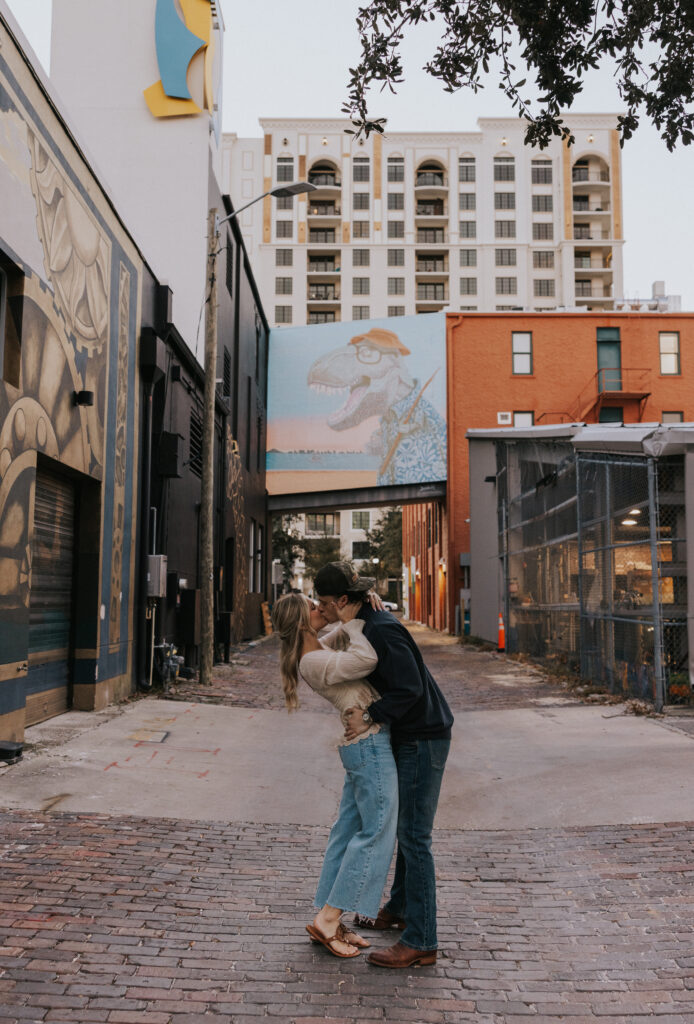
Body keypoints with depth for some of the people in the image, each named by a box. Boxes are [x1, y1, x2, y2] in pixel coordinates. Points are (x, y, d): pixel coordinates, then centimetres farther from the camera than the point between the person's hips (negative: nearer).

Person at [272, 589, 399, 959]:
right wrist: (350, 621, -15)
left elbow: (342, 637, 24)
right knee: (376, 832, -4)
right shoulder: (314, 662, -19)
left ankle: (330, 922, 19)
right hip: (370, 743, -10)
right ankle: (326, 920, 1)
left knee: (349, 830, 12)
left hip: (361, 744, 10)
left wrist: (356, 611, 3)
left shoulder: (318, 651, 9)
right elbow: (367, 660, -28)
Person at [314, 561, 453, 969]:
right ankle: (400, 909, 37)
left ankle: (420, 943, -2)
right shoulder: (365, 625, 9)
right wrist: (360, 711, 7)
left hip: (424, 739, -10)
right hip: (408, 737, 10)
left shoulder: (382, 630, -22)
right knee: (405, 828, 21)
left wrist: (370, 717, -19)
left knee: (414, 837, -7)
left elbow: (410, 688, -25)